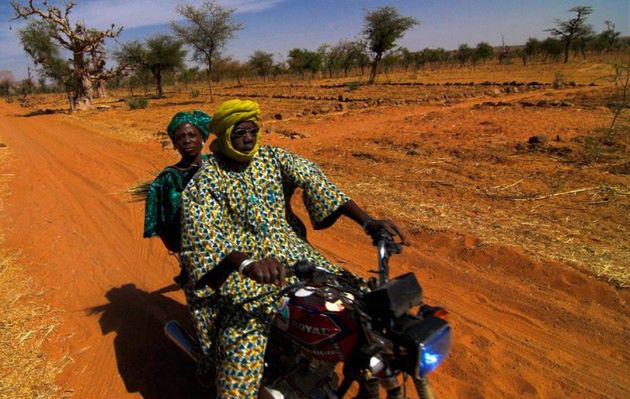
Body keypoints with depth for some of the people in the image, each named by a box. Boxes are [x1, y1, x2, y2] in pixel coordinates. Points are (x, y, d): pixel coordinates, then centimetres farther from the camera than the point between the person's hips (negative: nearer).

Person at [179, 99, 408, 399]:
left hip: (289, 251, 5)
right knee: (244, 341, -29)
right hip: (238, 268, -4)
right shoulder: (205, 182, -7)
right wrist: (247, 263, -43)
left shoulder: (272, 157, 4)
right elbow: (202, 237, -21)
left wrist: (366, 220, -21)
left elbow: (314, 181, -8)